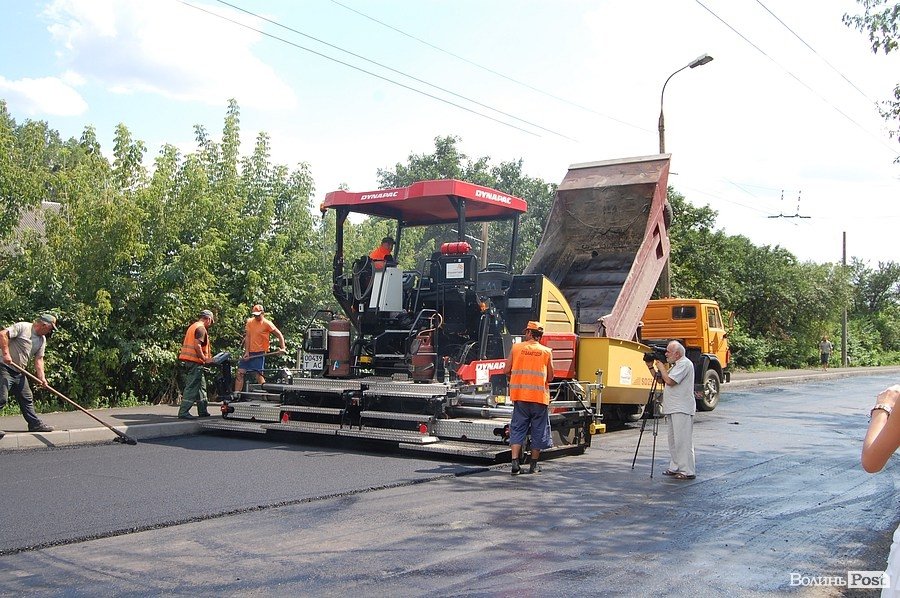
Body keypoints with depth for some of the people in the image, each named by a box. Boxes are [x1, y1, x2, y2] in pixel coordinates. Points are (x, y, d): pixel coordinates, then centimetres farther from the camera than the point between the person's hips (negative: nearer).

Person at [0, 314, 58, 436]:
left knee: (27, 398, 11)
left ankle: (35, 424, 18)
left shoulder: (42, 340, 12)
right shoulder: (22, 327, -11)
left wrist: (42, 378, -1)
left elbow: (38, 360, 11)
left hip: (19, 372, 9)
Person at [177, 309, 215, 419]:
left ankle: (203, 411, 21)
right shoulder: (201, 329, -10)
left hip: (187, 361, 10)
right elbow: (197, 345, -22)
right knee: (192, 387, -8)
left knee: (201, 386, 16)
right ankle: (183, 412, -8)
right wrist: (205, 359, -16)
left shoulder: (192, 326, 20)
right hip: (195, 362, -10)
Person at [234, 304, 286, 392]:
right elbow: (247, 337, 3)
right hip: (249, 352, 5)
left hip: (260, 353, -5)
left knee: (259, 375, -9)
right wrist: (246, 352, -5)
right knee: (240, 372, 0)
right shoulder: (249, 322, 8)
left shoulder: (267, 324, -6)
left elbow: (279, 335, -4)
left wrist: (283, 348, -15)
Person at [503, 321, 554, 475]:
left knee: (517, 429, 5)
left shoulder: (516, 347, 2)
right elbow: (550, 377, 4)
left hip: (520, 395, 0)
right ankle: (534, 465, 16)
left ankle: (515, 463, -5)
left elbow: (506, 371, 2)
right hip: (540, 396, 0)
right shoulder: (546, 351, 2)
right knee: (538, 430, 10)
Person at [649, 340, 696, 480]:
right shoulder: (675, 365, 20)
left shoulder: (685, 364, -12)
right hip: (673, 408, 10)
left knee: (683, 440, -10)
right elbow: (660, 379, 22)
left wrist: (661, 367, -8)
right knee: (673, 440, 13)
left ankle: (688, 471, -8)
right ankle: (675, 467, 20)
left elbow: (669, 381, -21)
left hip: (682, 410, -10)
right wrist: (651, 367, 11)